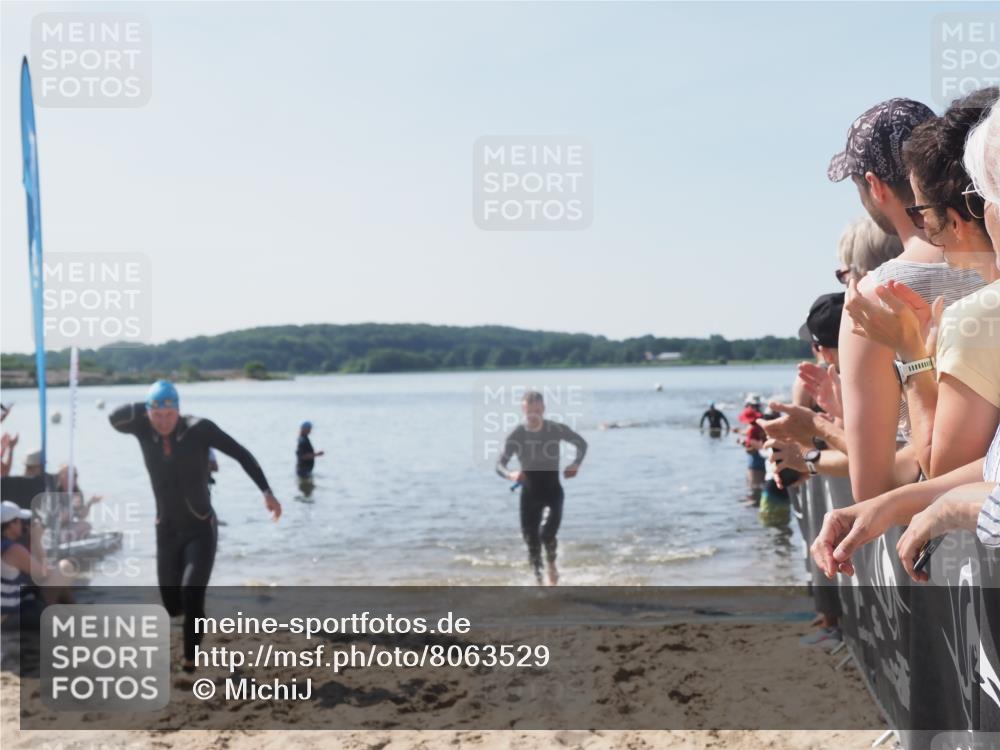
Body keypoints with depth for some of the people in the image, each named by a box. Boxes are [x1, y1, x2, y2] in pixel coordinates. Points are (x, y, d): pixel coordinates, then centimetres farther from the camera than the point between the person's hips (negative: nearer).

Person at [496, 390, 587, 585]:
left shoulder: (557, 430, -9)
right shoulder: (515, 436, -9)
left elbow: (582, 444, 7)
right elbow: (500, 465, -12)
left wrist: (576, 464, -10)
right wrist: (510, 475, -35)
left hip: (553, 491, -1)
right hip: (529, 493, 2)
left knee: (547, 533, -20)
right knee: (530, 538, 2)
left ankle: (551, 564, 11)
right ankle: (538, 578, 21)